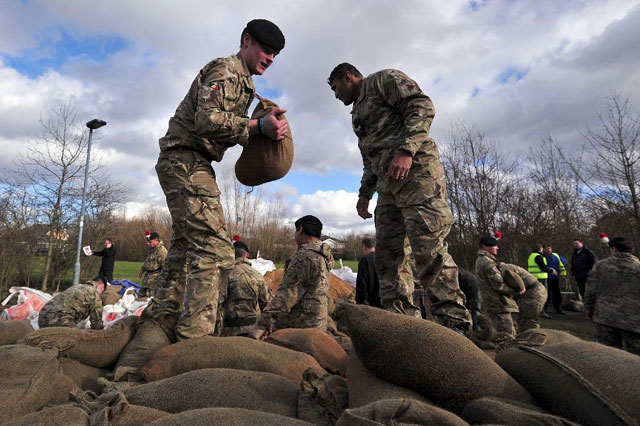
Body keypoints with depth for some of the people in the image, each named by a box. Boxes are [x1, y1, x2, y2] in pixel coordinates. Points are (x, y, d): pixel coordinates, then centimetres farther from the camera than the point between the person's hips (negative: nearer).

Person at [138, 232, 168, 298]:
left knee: (150, 295, -10)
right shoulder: (152, 249, 13)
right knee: (141, 294, 16)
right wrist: (141, 270, 28)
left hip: (155, 277, -10)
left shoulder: (162, 250, -21)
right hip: (148, 275, 10)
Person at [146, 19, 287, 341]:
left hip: (193, 166, 11)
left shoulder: (242, 82, 23)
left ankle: (160, 318, 29)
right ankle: (194, 337, -15)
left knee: (186, 245, 16)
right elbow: (207, 119, -23)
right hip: (185, 161, -11)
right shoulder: (225, 70, -8)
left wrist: (255, 139, 5)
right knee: (215, 249, -18)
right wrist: (257, 126, -29)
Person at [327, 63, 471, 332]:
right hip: (388, 182, 9)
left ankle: (453, 322, -13)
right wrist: (365, 193, 22)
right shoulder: (357, 113, 32)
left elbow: (422, 107, -9)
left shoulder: (384, 80, 8)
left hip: (415, 170, -9)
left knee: (428, 244, -18)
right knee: (385, 251, 3)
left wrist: (406, 150, -21)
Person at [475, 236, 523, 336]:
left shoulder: (480, 261, 18)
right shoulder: (487, 262, -16)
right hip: (498, 305, -10)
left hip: (491, 304, 10)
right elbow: (498, 284, -20)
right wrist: (516, 291, -11)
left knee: (511, 333, 18)